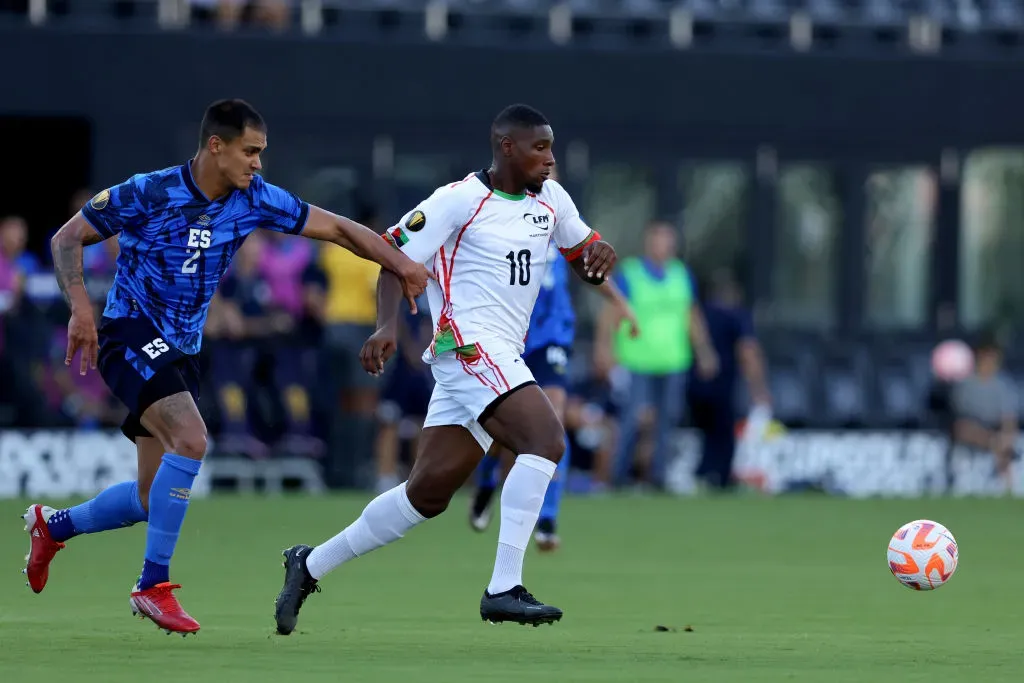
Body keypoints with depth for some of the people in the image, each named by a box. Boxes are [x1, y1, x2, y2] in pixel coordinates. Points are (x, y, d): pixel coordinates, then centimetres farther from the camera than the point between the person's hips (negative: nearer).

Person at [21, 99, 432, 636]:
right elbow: (67, 238, -8)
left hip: (181, 350, 7)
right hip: (131, 334, -7)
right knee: (190, 439, -29)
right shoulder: (148, 194, -16)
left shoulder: (253, 199, -3)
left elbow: (337, 228, 2)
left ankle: (52, 526, 36)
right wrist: (80, 306, -22)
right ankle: (153, 586, -21)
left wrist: (402, 265, -9)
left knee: (153, 498, 8)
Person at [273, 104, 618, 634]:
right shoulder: (459, 200, -7)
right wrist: (387, 325, -21)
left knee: (428, 492, 7)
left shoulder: (550, 199, 13)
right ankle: (503, 589, -27)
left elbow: (584, 259, 22)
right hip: (468, 344, -8)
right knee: (546, 440, -25)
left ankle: (310, 566, 20)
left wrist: (599, 256, -3)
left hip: (502, 356, 8)